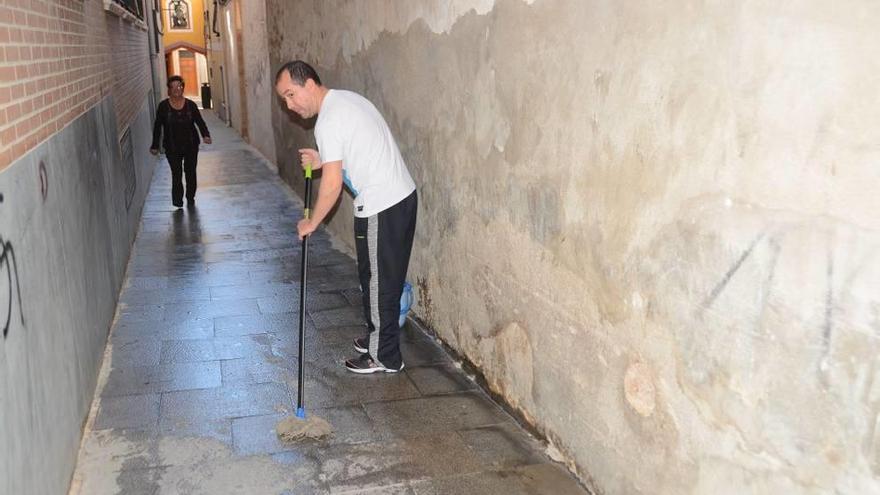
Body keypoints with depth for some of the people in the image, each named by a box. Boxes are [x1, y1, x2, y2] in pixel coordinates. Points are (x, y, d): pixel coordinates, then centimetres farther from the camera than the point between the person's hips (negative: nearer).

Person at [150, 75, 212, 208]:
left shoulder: (190, 105, -1)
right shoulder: (163, 106, -3)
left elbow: (199, 121, -1)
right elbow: (157, 127, 1)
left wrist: (206, 135, -19)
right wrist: (155, 145, 2)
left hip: (191, 146, 2)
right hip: (172, 148, -1)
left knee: (191, 172, 10)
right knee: (176, 174, -5)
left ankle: (190, 197, 28)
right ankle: (177, 199, 10)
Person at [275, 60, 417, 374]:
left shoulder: (329, 121, -17)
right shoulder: (347, 99, 13)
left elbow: (333, 185, -18)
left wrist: (311, 223, -5)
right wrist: (323, 160, 14)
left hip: (381, 208, -10)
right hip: (402, 196, 10)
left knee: (377, 282, 3)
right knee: (387, 278, 20)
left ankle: (384, 357, 15)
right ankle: (380, 338, 35)